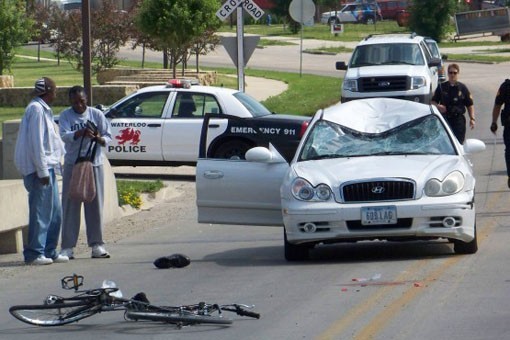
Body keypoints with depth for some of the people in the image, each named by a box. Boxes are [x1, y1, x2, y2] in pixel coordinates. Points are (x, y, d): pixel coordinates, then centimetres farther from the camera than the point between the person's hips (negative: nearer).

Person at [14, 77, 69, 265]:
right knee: (40, 212, -8)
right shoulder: (36, 109, -13)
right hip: (39, 168, -10)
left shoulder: (43, 109, 18)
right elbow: (36, 142, -18)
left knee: (55, 212, 12)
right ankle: (34, 253, -5)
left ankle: (49, 251, 18)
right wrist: (42, 170, -19)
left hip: (47, 168, 10)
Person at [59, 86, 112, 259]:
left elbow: (108, 136, 4)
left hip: (94, 164, 1)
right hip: (72, 165, -1)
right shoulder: (66, 115, 0)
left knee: (95, 205, 2)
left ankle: (96, 245, 8)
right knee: (71, 205, -2)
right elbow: (64, 135, -15)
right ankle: (68, 247, 0)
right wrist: (80, 133, -33)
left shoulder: (97, 115, 4)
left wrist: (99, 139, -18)